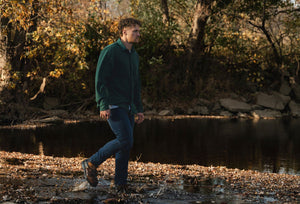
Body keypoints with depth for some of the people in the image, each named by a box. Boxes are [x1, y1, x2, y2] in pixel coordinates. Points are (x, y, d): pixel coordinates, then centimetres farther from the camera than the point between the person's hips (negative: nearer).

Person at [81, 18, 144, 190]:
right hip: (114, 106, -8)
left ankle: (121, 183, 13)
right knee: (125, 140, -17)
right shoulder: (110, 51, -9)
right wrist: (103, 105, -22)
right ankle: (91, 164, -3)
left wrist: (139, 109, 19)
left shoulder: (134, 55, 17)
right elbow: (100, 80, -14)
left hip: (128, 108, 8)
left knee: (126, 145, 6)